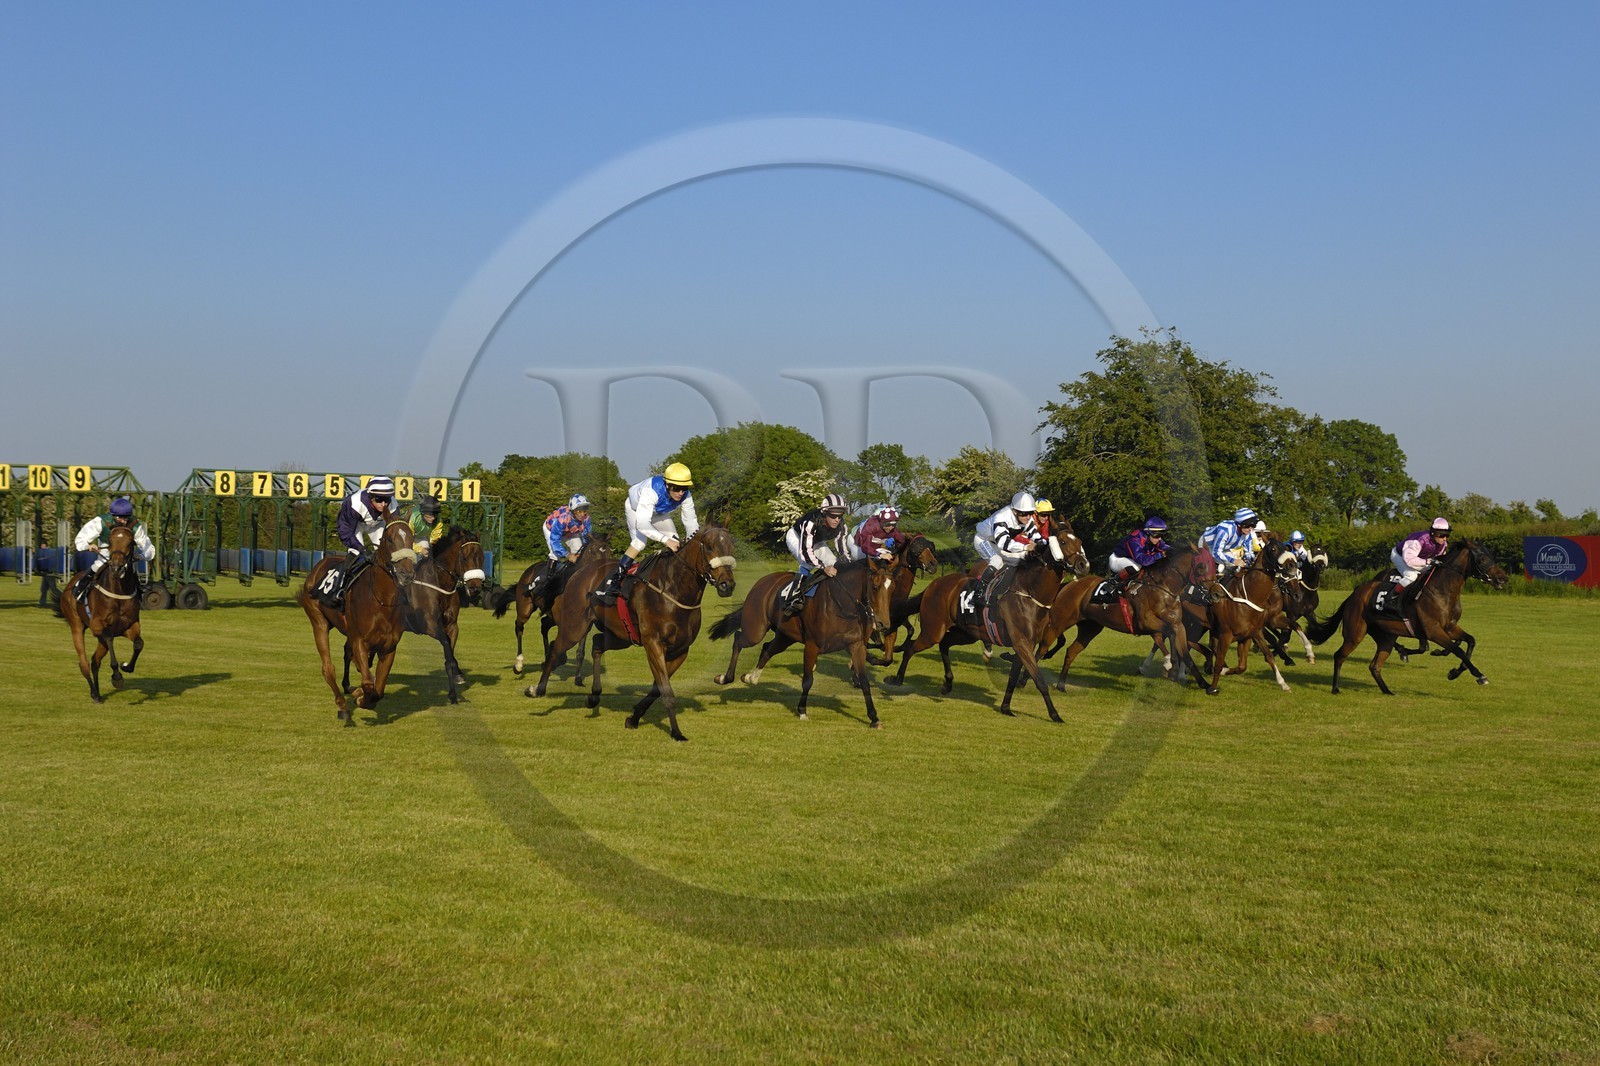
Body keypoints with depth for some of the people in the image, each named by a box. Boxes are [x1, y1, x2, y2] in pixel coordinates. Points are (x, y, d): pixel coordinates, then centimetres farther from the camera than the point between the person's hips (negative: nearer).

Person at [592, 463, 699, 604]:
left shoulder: (686, 496, -33)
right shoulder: (652, 491, -48)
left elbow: (691, 522, -25)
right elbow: (642, 524, -55)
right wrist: (665, 540, -63)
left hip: (659, 512, 5)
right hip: (635, 508, -5)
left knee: (675, 544, -7)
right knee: (639, 543, -24)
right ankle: (610, 585, -21)